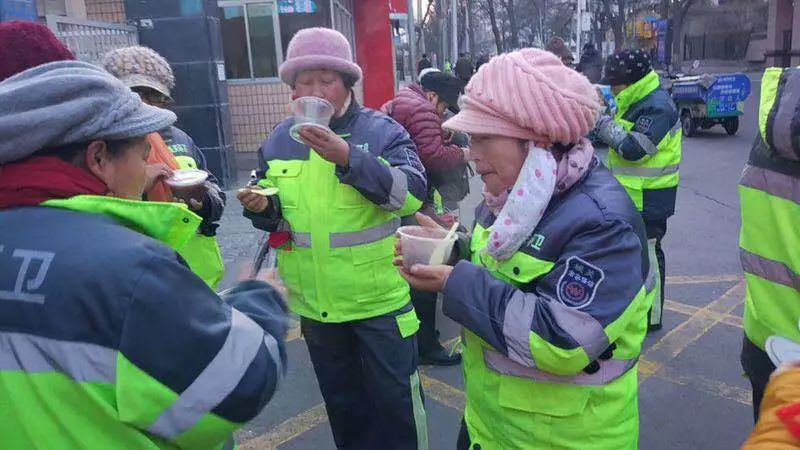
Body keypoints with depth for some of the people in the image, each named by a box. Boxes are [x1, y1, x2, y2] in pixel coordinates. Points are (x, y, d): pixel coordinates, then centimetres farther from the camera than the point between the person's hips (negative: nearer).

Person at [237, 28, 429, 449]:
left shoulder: (382, 130, -10)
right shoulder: (279, 140, 2)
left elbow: (411, 193, -26)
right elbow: (277, 211, 11)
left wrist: (348, 157, -36)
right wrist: (262, 207, -12)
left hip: (381, 297, -4)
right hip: (316, 302, 4)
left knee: (394, 397, 12)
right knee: (341, 399, 23)